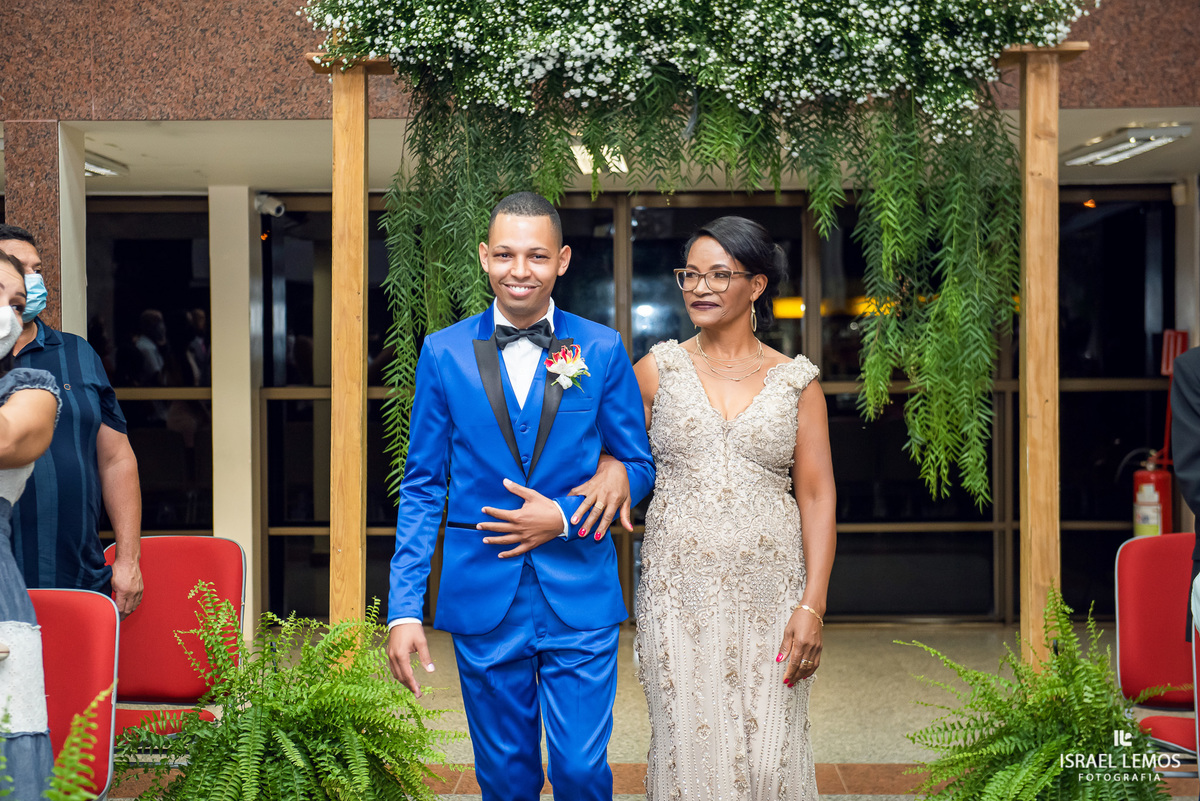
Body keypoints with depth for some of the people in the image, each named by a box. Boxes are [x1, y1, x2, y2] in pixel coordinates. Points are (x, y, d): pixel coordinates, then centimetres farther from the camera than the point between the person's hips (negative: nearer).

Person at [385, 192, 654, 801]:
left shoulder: (602, 349, 0)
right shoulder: (444, 352, 1)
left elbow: (638, 466, 6)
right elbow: (422, 485, 2)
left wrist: (564, 518, -11)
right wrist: (404, 610, -4)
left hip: (580, 596, -1)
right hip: (482, 597, 1)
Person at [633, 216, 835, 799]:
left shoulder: (795, 381, 4)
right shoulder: (659, 369, 5)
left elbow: (817, 495, 2)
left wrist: (812, 605, -6)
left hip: (770, 592, 0)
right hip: (679, 591, 0)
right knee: (689, 749, 2)